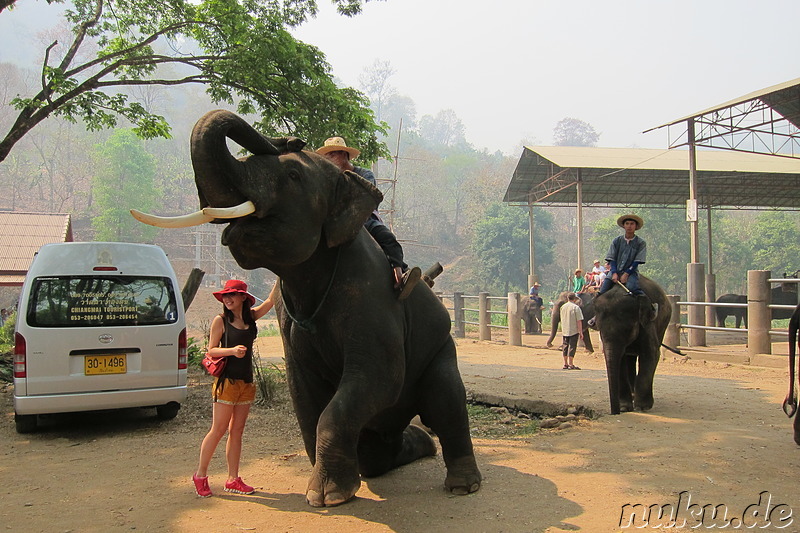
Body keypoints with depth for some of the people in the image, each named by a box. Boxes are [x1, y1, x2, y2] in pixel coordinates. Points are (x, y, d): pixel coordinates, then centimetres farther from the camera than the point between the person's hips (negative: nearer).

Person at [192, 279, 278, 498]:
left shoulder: (251, 317, 9)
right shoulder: (220, 320, -4)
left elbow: (271, 300, 3)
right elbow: (211, 350, -4)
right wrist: (232, 350, -20)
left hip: (246, 382, 5)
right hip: (227, 381, -5)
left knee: (237, 431, 8)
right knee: (218, 430, -3)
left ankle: (233, 479, 14)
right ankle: (200, 475, 9)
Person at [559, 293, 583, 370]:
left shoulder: (562, 307, 7)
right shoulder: (576, 307, -12)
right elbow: (579, 321, -13)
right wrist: (581, 332, -10)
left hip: (564, 331, 6)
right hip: (574, 331, -6)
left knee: (565, 347, 12)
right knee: (572, 347, -1)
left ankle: (565, 364, 19)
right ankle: (570, 365, 0)